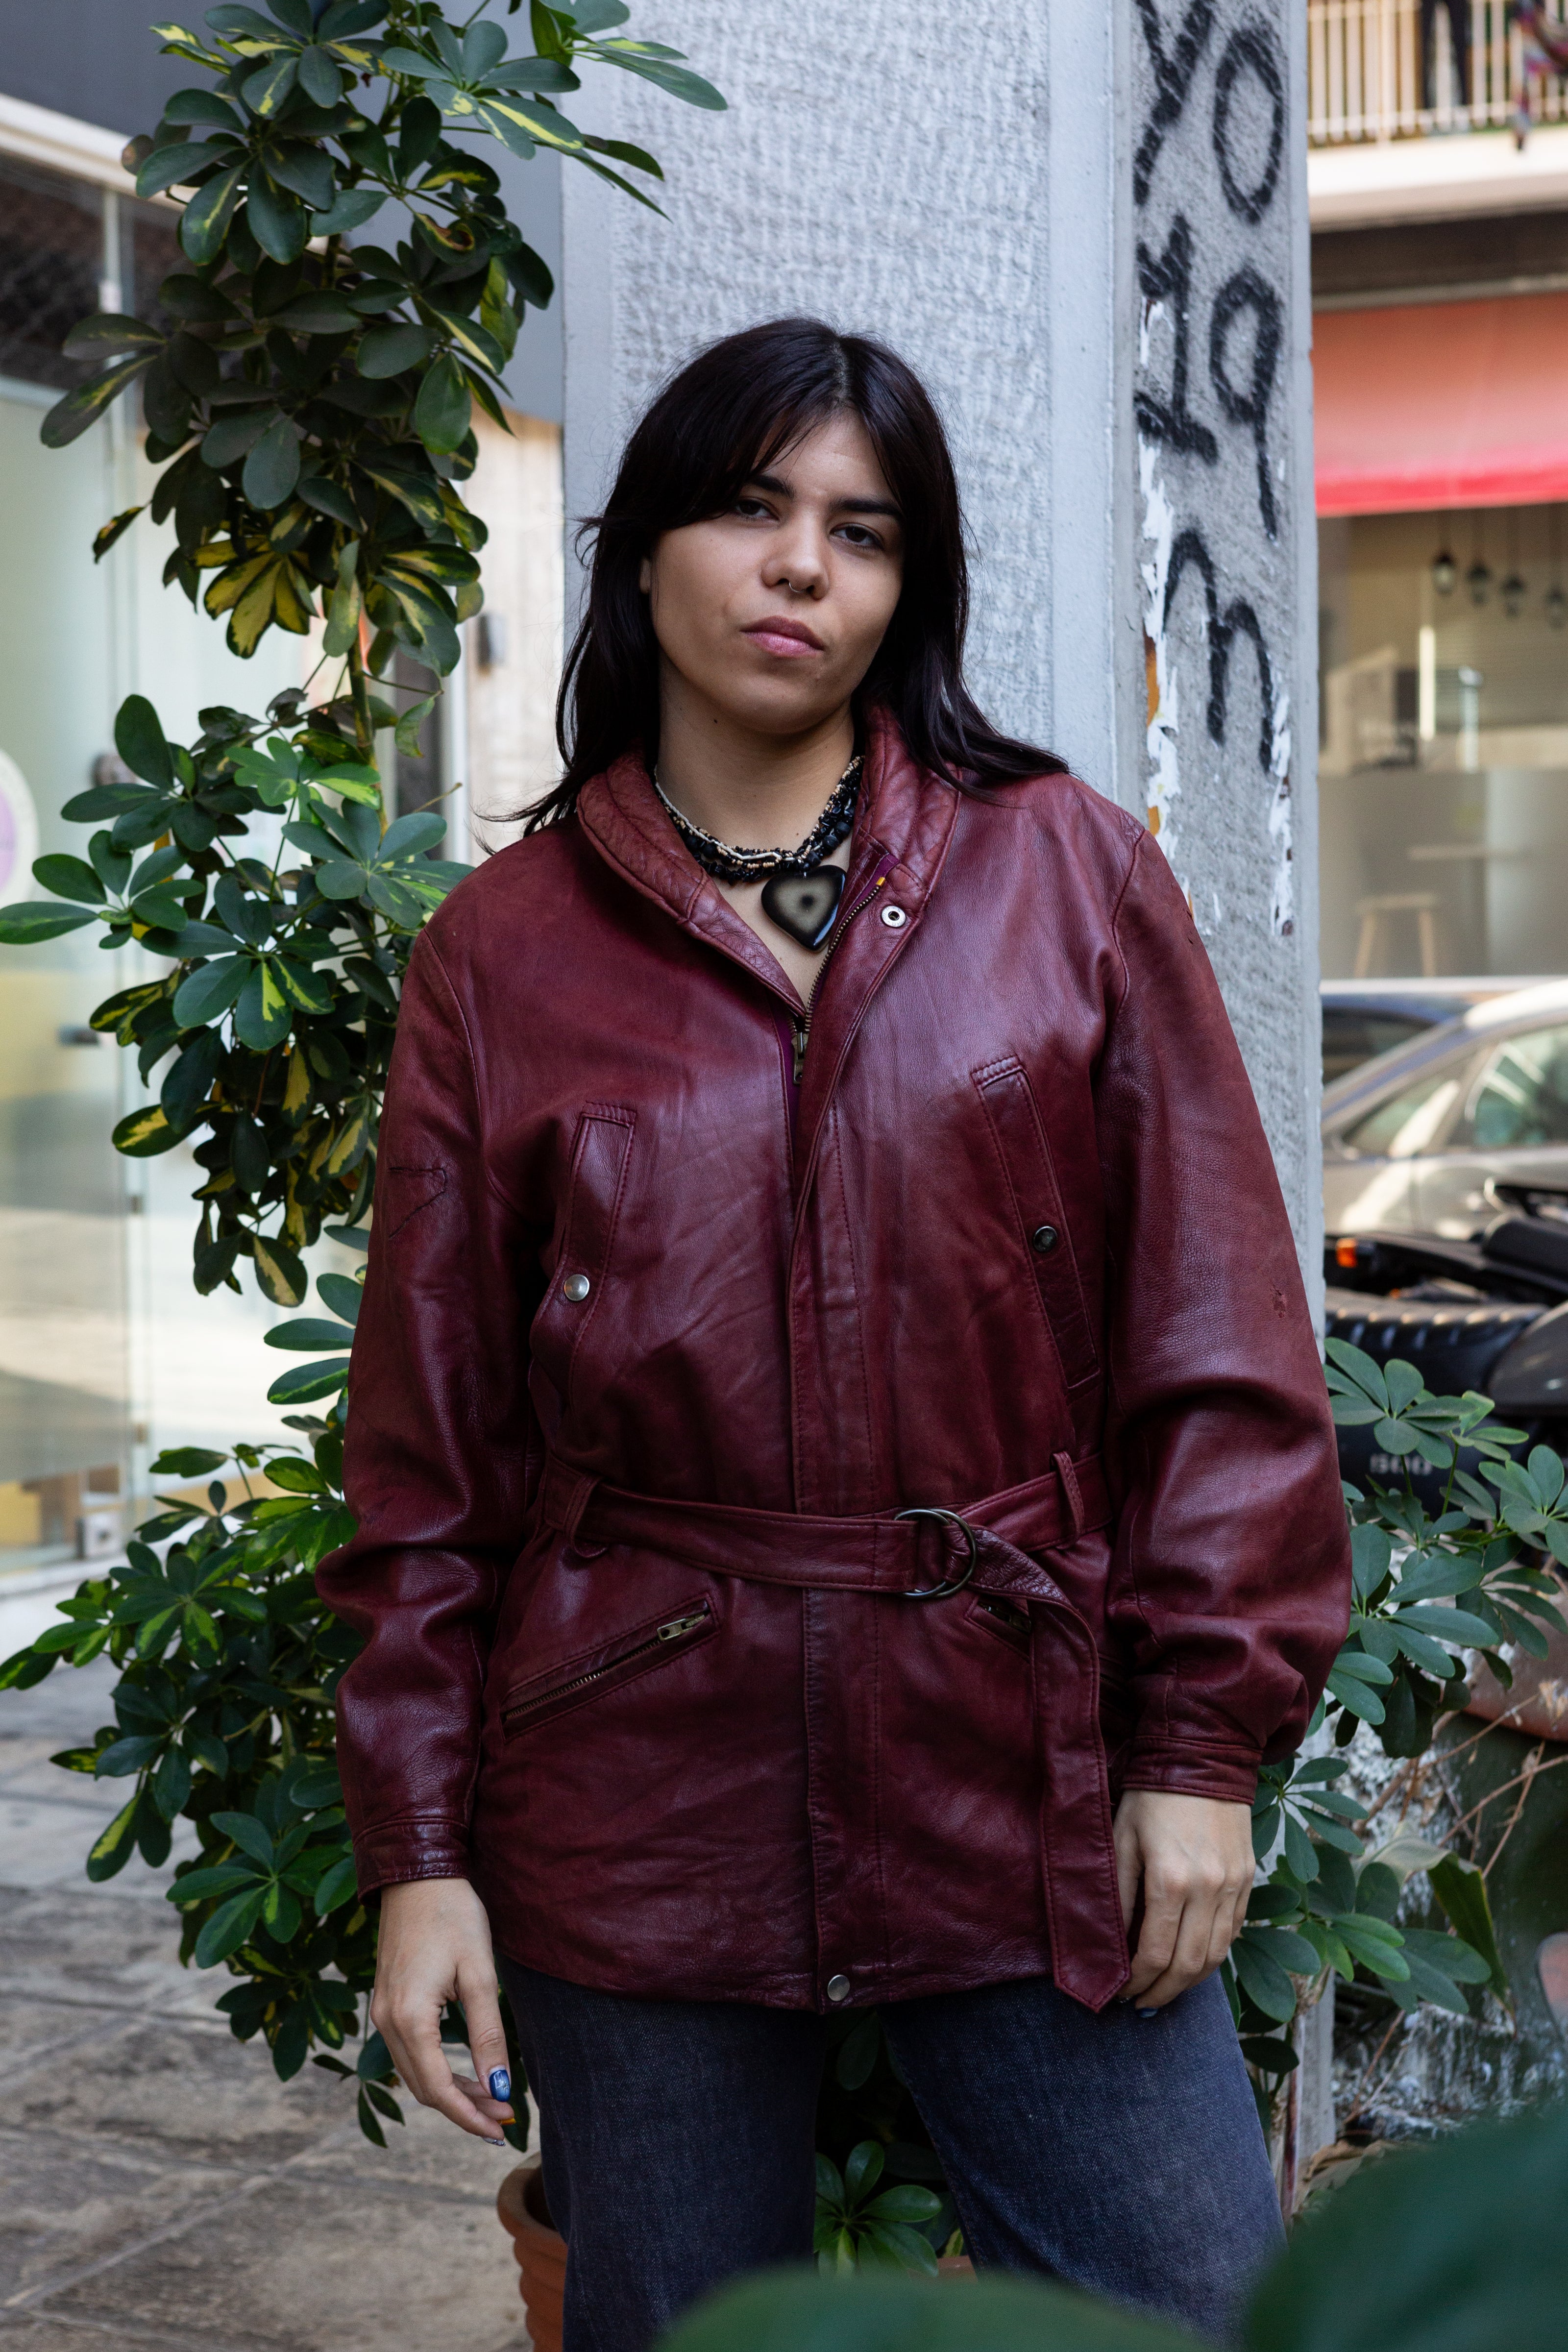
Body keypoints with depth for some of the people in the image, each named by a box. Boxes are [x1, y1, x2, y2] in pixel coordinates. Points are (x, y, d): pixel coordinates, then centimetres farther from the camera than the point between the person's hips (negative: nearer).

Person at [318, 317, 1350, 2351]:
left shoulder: (1069, 874, 3)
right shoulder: (504, 952, 4)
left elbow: (1212, 1344, 2)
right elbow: (428, 1452, 5)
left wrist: (1201, 1739, -3)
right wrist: (420, 1850, 2)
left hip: (1025, 1769, 0)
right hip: (641, 1795, 1)